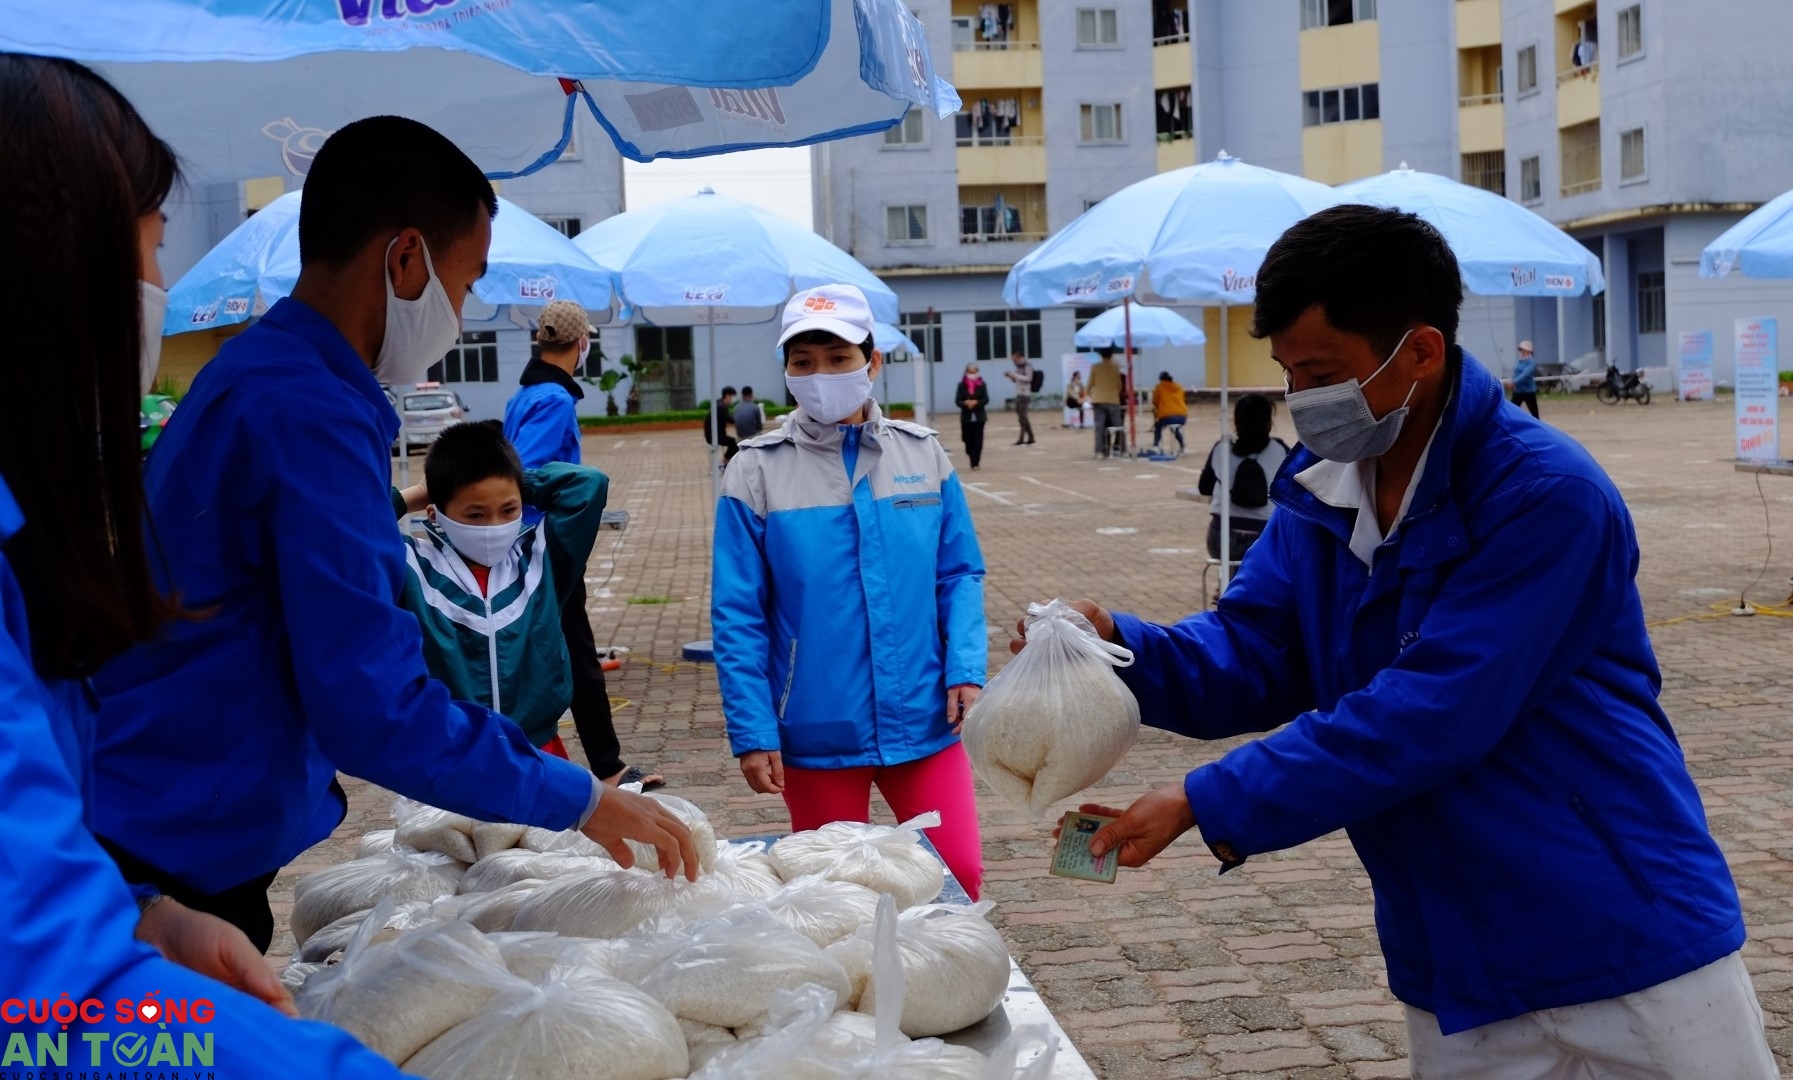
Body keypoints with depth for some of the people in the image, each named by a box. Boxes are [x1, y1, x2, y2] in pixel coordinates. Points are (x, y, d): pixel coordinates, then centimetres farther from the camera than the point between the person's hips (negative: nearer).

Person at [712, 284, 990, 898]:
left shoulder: (922, 454, 2)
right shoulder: (758, 469, -4)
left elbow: (960, 575, 7)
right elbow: (737, 616, -3)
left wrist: (966, 668, -7)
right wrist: (751, 732, -7)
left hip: (922, 720, 1)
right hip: (815, 732, -1)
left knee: (959, 873, 3)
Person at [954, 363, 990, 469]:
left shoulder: (982, 385, 0)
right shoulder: (962, 385, 0)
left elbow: (986, 399, -7)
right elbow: (957, 401, -5)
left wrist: (976, 402, -23)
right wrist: (966, 403, -25)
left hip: (979, 416, -1)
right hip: (966, 417, 1)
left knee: (978, 440, -6)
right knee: (968, 440, 6)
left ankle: (975, 462, -3)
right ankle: (973, 461, 25)